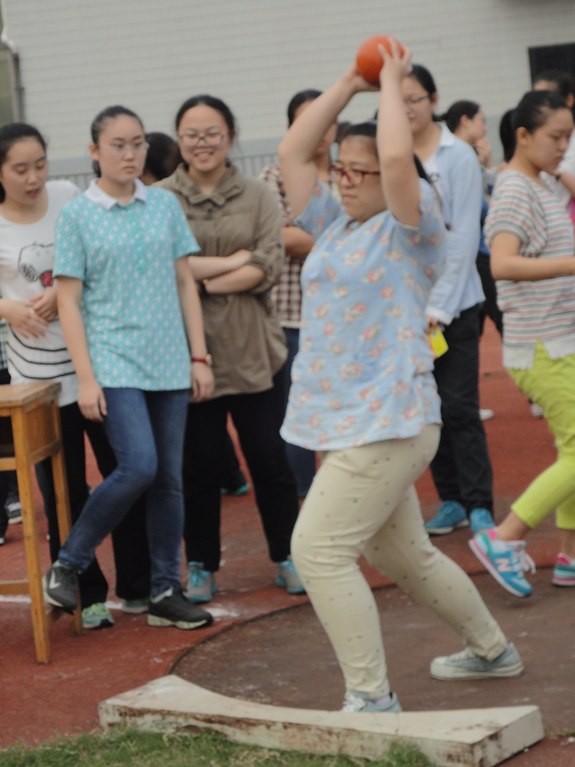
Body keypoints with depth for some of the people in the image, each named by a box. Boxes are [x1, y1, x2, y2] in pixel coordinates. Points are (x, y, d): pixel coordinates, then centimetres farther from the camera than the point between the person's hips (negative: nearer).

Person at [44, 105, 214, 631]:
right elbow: (69, 300, -3)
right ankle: (67, 567, -1)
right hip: (115, 363, -4)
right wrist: (86, 377, -9)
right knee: (139, 467, -18)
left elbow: (185, 284, 11)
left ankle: (166, 592, 15)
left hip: (169, 364, 4)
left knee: (170, 478, 6)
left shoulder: (166, 206, 8)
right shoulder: (77, 216, -2)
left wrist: (200, 357, 6)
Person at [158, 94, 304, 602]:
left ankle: (287, 559, 20)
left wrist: (198, 278, -14)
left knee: (271, 460, 7)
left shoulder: (258, 198, 3)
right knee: (199, 465, 7)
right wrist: (232, 262, -14)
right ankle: (201, 567, 19)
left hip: (253, 351, 1)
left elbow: (268, 269, -8)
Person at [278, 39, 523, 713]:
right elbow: (292, 153, 12)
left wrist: (391, 81, -9)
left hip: (388, 424, -9)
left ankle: (371, 697, -14)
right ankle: (492, 651, 39)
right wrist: (349, 82, 10)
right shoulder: (335, 227, 14)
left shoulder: (408, 229, -7)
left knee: (319, 549, -17)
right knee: (404, 556, 20)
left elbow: (399, 157, -23)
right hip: (349, 425, 9)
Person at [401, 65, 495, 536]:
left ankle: (480, 505, 3)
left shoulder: (459, 158, -5)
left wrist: (439, 307, -13)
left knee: (459, 405, -5)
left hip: (453, 302, -4)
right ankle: (450, 500, 17)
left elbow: (463, 238, -8)